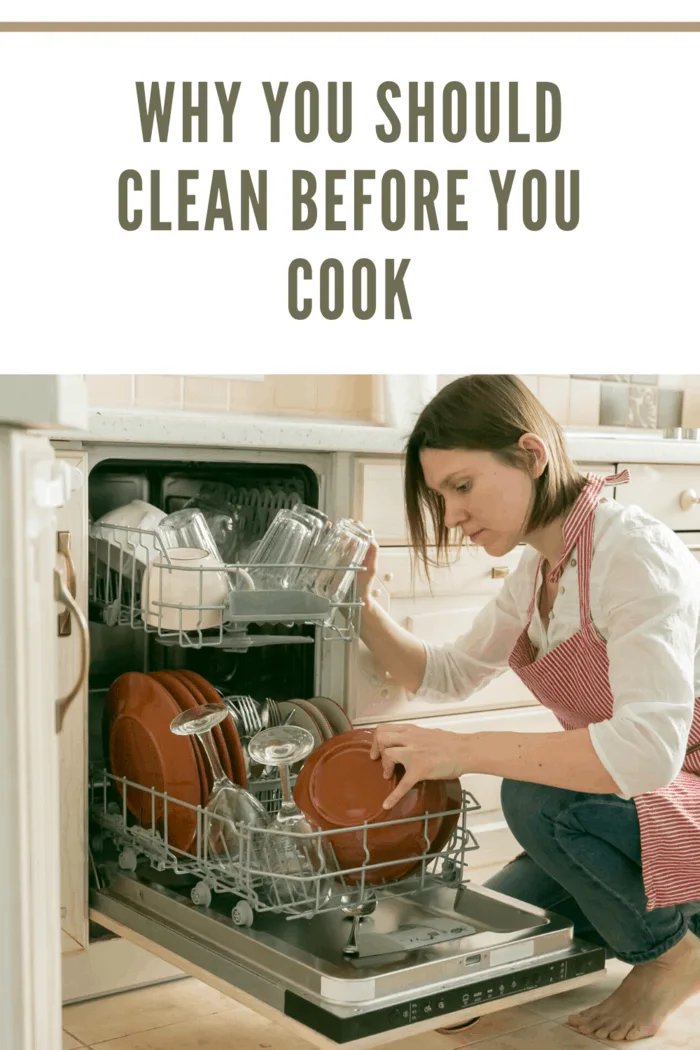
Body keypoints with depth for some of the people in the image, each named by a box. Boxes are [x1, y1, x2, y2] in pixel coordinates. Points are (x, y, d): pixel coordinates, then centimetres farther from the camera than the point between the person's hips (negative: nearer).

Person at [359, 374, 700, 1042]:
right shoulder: (536, 572, 2)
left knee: (536, 795, -31)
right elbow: (448, 676, 12)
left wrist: (463, 750, -38)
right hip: (626, 806, 9)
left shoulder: (635, 554, -26)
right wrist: (362, 607, -5)